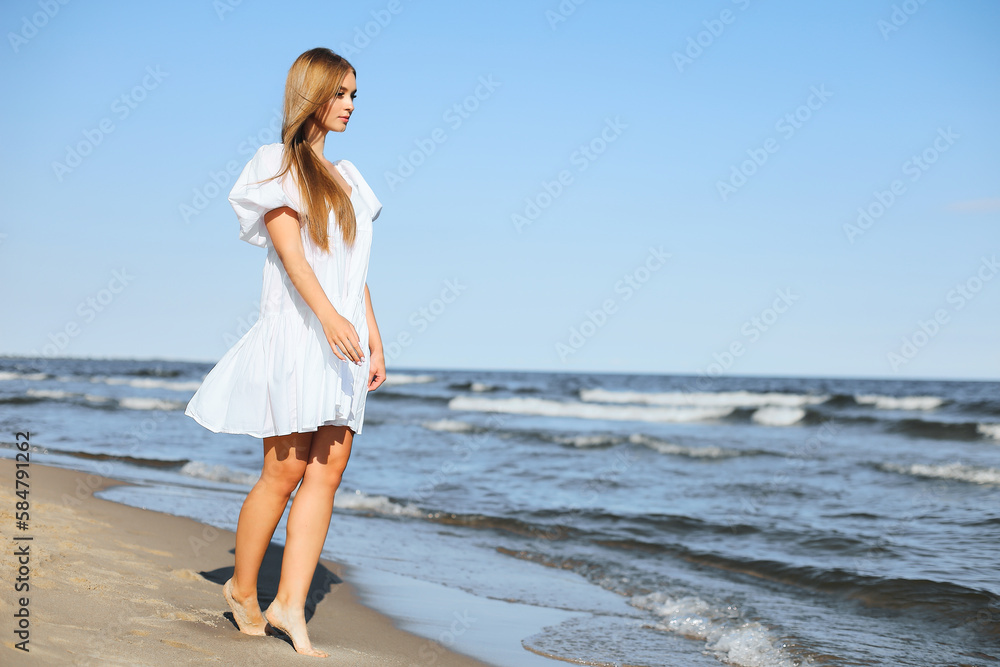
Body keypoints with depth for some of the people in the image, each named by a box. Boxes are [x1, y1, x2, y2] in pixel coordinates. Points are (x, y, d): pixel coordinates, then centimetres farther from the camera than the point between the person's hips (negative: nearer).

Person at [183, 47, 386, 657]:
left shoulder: (346, 178, 20)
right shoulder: (278, 163, -1)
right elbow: (289, 248, -15)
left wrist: (375, 340, 15)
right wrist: (328, 314, -29)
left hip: (343, 338, 6)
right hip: (295, 332, -6)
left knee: (328, 472, -2)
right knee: (285, 470, -4)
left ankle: (290, 606, 1)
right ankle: (242, 588, 16)